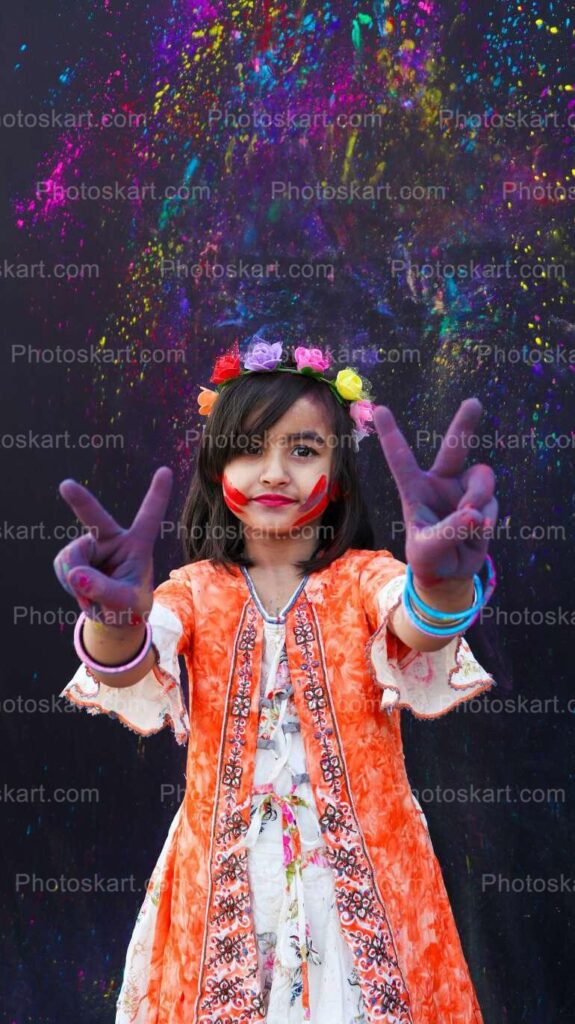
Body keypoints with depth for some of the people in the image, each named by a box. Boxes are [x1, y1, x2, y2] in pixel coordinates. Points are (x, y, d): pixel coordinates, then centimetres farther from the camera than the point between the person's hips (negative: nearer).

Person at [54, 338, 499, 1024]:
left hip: (360, 864, -1)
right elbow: (134, 667, -20)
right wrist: (117, 619, -45)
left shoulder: (363, 578, -3)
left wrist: (440, 587, -52)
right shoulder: (197, 588, 1)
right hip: (226, 872, 1)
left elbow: (417, 628, -26)